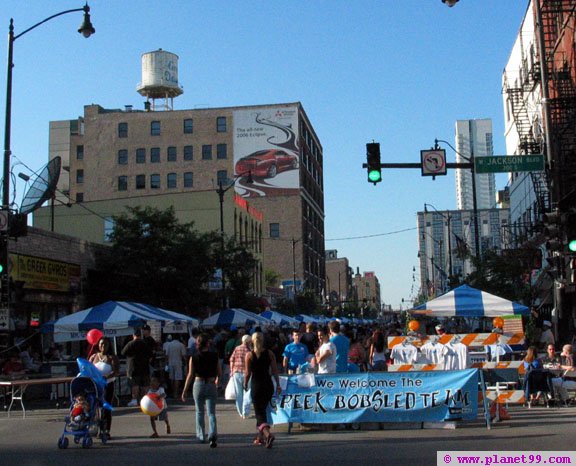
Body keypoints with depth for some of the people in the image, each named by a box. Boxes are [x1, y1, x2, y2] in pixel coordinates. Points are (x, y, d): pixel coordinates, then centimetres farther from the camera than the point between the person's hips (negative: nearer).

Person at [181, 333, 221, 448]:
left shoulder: (193, 358, -5)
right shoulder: (214, 356, -3)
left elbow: (190, 375, -6)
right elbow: (220, 373, 3)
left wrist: (184, 391, -1)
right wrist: (217, 380, 24)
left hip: (198, 385, 0)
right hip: (211, 385, 0)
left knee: (199, 412, 17)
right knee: (211, 413, 1)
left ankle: (201, 436, 25)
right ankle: (212, 435, -19)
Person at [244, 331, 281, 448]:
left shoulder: (249, 355, -7)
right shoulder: (269, 353, 0)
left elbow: (247, 373, -6)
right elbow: (275, 370, -1)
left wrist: (245, 384, 10)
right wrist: (278, 385, 6)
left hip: (256, 385, -4)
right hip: (268, 385, 4)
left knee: (259, 413, -4)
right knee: (262, 410, 20)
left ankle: (268, 434, -28)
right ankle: (260, 437, 27)